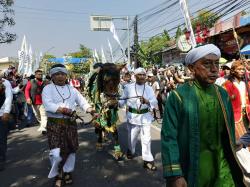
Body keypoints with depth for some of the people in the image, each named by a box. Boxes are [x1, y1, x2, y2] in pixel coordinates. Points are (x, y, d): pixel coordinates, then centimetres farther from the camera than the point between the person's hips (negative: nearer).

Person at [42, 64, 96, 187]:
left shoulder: (72, 89, 12)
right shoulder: (48, 89, -1)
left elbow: (82, 101, 6)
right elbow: (48, 105, -17)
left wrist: (90, 110, -12)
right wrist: (63, 110, -28)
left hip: (70, 123, 4)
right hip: (55, 124, -4)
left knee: (70, 149, 11)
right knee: (56, 152, -7)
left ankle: (67, 172, 33)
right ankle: (58, 175, 17)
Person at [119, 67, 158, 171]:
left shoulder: (149, 88, 0)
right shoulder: (128, 87, -2)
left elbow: (155, 103, -9)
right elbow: (123, 100, 1)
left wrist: (147, 101, -28)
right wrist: (116, 103, -19)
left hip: (145, 116, 0)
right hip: (133, 116, 0)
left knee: (146, 139, -1)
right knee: (132, 137, 16)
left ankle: (147, 160, 12)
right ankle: (131, 151, 45)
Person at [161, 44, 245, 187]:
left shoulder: (223, 94, 1)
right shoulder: (178, 96, -15)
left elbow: (229, 131, 9)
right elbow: (169, 137, -15)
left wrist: (232, 161, 13)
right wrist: (175, 175, -18)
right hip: (190, 169, -3)